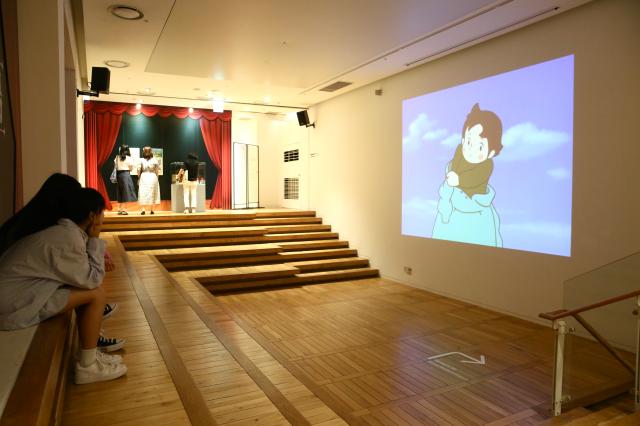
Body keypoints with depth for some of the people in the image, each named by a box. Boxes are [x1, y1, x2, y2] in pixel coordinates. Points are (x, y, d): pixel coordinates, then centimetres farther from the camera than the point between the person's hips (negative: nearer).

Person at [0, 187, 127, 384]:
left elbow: (84, 276, 15)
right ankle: (87, 367, 0)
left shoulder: (64, 230, 7)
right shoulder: (69, 239, -23)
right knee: (96, 293, -13)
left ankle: (90, 352, 18)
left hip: (17, 290, 10)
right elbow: (92, 280, -15)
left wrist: (98, 255, 0)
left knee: (87, 287, 10)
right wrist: (95, 240, -11)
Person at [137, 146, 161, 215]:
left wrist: (138, 178, 10)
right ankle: (152, 210, 7)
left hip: (144, 177, 0)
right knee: (152, 194, 7)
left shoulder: (141, 160, -3)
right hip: (153, 177, 0)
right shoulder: (154, 160, -3)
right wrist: (156, 178, 12)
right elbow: (157, 171, 0)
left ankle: (143, 210, -3)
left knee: (143, 194, 3)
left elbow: (139, 171, -1)